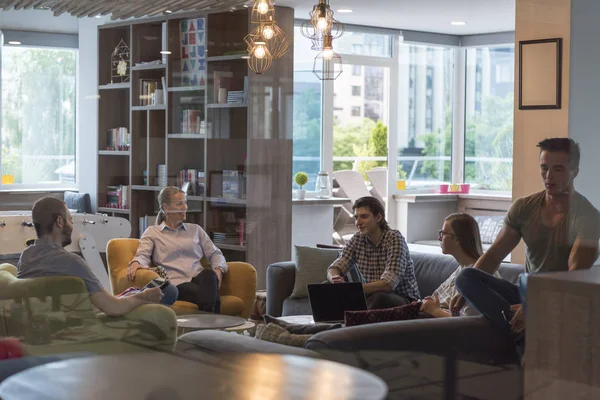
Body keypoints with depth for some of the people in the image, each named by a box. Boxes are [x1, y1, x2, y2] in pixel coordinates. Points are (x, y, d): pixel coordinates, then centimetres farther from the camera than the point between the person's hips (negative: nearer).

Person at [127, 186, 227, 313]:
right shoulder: (152, 232, 18)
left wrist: (218, 269, -2)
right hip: (175, 284, -3)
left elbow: (215, 254, 22)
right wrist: (135, 263, -23)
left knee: (209, 274, -38)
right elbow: (143, 255, 3)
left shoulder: (195, 229, 26)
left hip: (199, 279, 3)